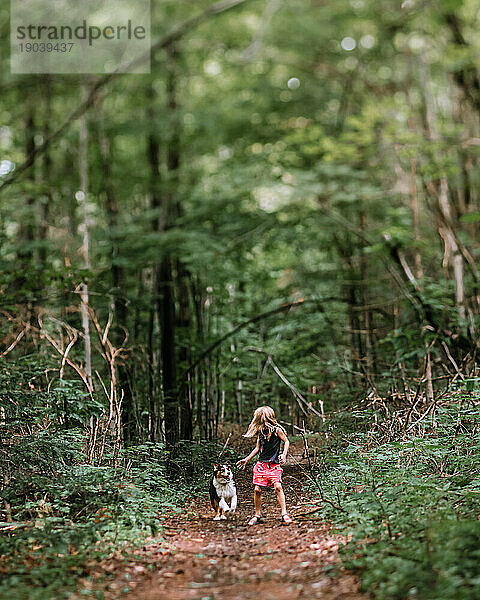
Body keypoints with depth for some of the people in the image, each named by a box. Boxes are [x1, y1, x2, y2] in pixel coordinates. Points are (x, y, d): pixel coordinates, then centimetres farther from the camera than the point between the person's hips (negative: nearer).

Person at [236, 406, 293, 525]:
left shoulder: (277, 429, -5)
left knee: (278, 487, -19)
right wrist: (246, 460, 21)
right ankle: (257, 515, 11)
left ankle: (284, 514, -14)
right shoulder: (260, 431, 10)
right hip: (261, 464, 5)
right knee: (257, 489, -3)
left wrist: (284, 454, -11)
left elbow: (286, 441, 4)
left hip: (274, 464, -5)